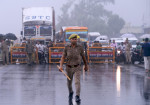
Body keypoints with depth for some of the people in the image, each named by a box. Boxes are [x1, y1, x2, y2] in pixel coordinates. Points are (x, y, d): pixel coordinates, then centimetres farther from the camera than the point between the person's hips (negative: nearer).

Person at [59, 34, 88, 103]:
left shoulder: (80, 47, -6)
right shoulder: (67, 47, -5)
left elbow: (83, 57, 9)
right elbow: (63, 57, -7)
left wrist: (86, 65, 20)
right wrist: (61, 66, -23)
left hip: (77, 68, -2)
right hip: (69, 68, 2)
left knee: (77, 82, -19)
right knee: (69, 83, 17)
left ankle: (77, 97, -21)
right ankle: (70, 93, 46)